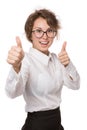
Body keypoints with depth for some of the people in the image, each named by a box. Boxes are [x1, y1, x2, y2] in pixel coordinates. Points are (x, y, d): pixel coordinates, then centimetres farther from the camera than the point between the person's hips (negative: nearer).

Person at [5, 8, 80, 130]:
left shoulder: (55, 58, 3)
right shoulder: (26, 59, -18)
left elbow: (74, 85, -5)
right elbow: (13, 92, -36)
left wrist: (68, 65, -24)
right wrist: (16, 67, -56)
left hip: (57, 120, 6)